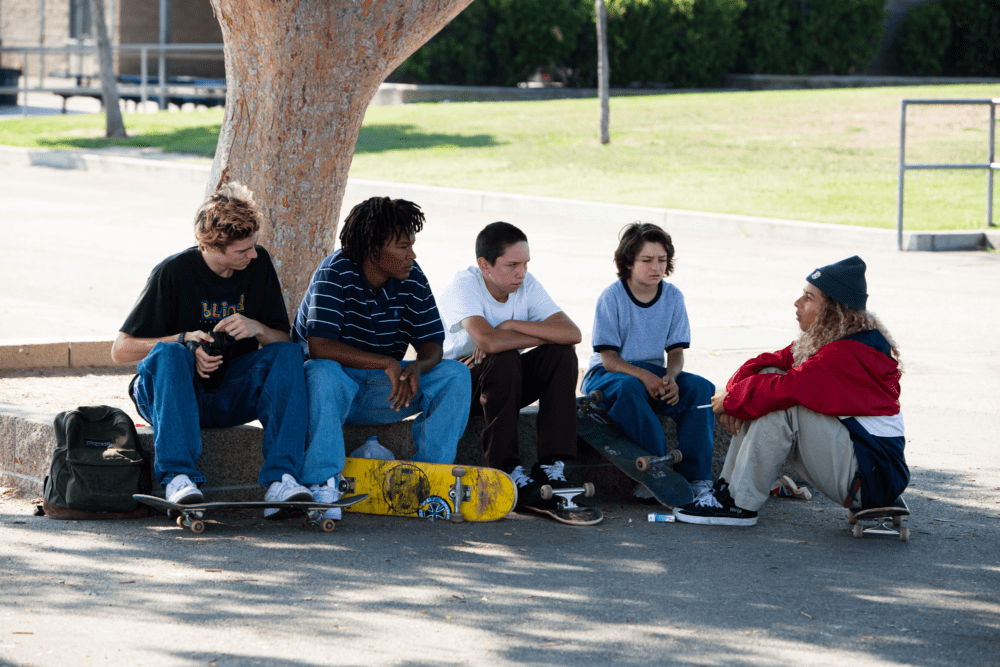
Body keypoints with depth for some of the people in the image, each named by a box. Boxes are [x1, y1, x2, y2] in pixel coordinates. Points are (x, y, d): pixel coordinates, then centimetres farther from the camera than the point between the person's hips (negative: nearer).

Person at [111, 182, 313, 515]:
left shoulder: (259, 264, 1)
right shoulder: (173, 272, -11)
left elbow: (283, 339, 5)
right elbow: (120, 350, -8)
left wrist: (257, 329, -18)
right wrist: (185, 340, -21)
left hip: (233, 395, 3)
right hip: (173, 395, -3)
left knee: (288, 354, -22)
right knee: (168, 353, -35)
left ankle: (280, 478, -34)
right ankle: (179, 477, -44)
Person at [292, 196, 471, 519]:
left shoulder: (412, 279, -3)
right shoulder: (335, 275, -19)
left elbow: (431, 344, -3)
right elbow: (319, 347, -30)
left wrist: (417, 369, -28)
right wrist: (388, 364, -32)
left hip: (382, 392, 5)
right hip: (334, 385, -5)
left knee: (455, 375, -13)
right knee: (323, 373, -39)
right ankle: (322, 484, -36)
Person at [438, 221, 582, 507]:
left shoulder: (527, 285, -5)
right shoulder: (463, 287, -20)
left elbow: (572, 333, -18)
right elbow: (489, 341, -39)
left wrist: (512, 325, -26)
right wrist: (544, 335, -24)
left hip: (508, 382, 6)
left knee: (562, 354, -19)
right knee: (504, 359, -35)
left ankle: (552, 465, -23)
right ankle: (506, 469, -29)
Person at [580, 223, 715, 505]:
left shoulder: (673, 297, 2)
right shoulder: (612, 297, -10)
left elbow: (676, 351, 2)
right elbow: (608, 357, -14)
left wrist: (670, 377, -22)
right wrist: (643, 376, -31)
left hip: (653, 372, 4)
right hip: (607, 374, -4)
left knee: (700, 387, -23)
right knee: (628, 388, -39)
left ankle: (696, 478, -26)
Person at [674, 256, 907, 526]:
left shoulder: (847, 355, -23)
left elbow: (784, 389, -30)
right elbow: (770, 363, 7)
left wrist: (731, 400, -14)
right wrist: (735, 390, -13)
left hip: (872, 479, -10)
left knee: (783, 403, -23)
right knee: (768, 376, 3)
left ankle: (740, 504, -15)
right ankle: (728, 489, 1)